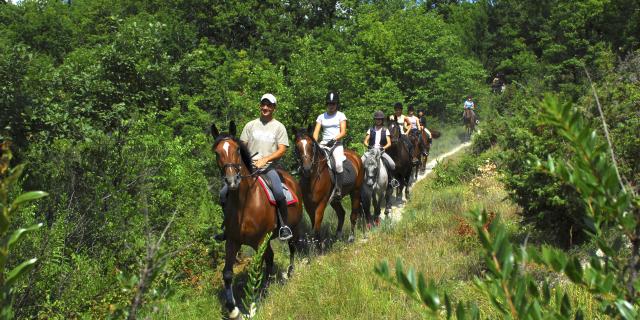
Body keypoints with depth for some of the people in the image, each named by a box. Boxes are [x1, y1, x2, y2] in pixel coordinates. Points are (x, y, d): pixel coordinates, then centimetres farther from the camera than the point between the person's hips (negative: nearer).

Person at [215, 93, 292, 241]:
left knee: (279, 193, -32)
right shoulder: (251, 125, 13)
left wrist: (264, 160, -17)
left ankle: (284, 226, -14)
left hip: (268, 167, -3)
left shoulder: (279, 127, 6)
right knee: (224, 193, -9)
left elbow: (282, 150, -3)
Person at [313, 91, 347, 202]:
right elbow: (316, 132, 5)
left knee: (338, 163, -31)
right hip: (323, 144, 3)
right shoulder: (321, 117, 14)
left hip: (337, 144, -3)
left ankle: (338, 190, -24)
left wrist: (334, 139, -20)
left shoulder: (341, 115, 8)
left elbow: (343, 132, -3)